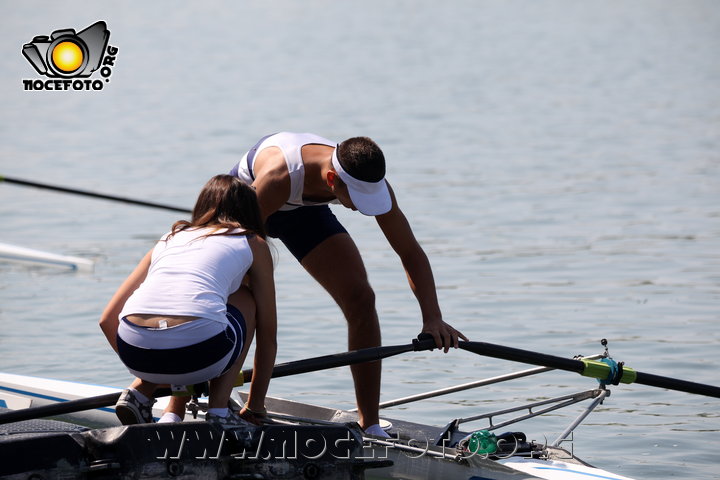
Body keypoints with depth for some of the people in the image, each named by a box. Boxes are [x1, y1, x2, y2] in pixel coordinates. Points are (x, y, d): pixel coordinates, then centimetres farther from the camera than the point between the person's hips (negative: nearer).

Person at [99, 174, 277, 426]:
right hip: (196, 349, -4)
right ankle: (218, 409, 17)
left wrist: (142, 368, 42)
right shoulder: (253, 243, 22)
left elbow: (108, 319, 28)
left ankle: (140, 391, 16)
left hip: (133, 350, 4)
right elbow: (268, 335, 25)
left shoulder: (170, 237, 31)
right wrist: (255, 408, 36)